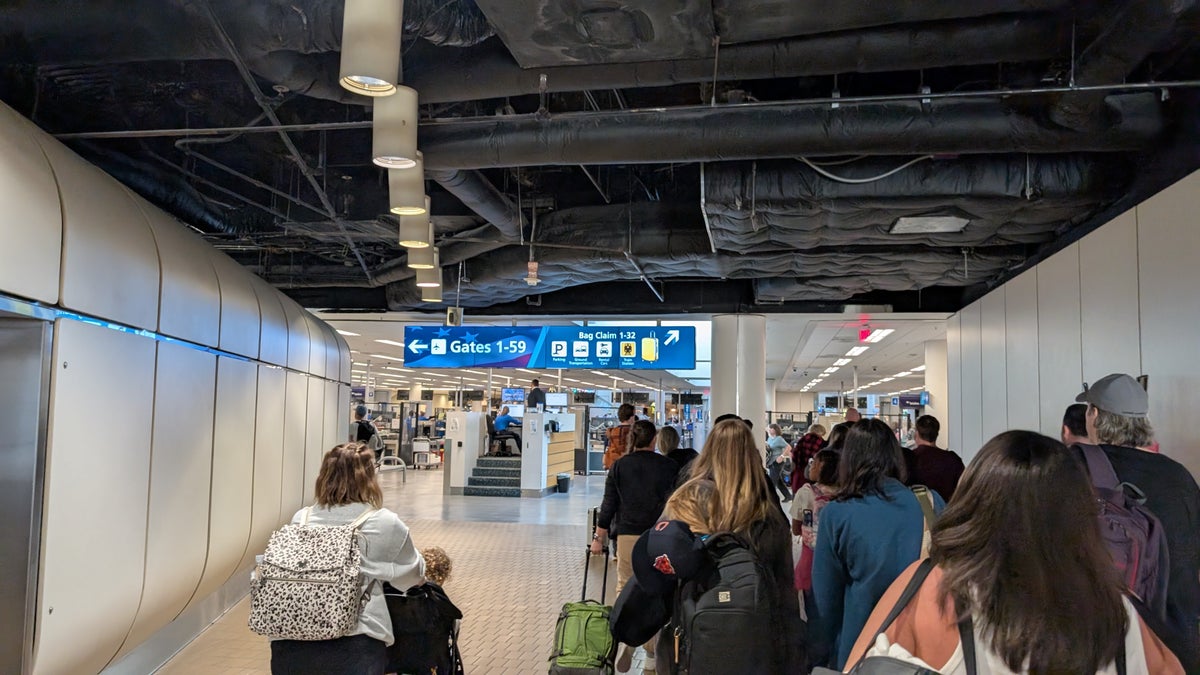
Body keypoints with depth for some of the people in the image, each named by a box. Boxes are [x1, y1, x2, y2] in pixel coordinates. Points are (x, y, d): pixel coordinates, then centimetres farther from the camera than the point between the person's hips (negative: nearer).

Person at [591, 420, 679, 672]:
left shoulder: (619, 466, 0)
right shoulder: (669, 466, -2)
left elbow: (608, 505, 0)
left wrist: (599, 537, 6)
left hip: (628, 535, 0)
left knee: (625, 587, 10)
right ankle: (653, 647, 23)